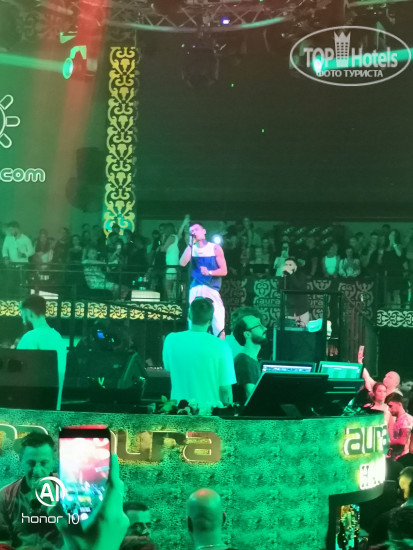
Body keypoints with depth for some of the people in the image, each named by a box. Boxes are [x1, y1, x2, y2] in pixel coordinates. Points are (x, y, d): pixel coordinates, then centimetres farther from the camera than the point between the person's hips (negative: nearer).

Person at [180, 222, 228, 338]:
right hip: (196, 289, 2)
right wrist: (191, 244, -8)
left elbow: (224, 271, -1)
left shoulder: (215, 248, 2)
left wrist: (209, 272, -19)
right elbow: (182, 263, -9)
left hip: (212, 289, -2)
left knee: (218, 323, -10)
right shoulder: (191, 249, 9)